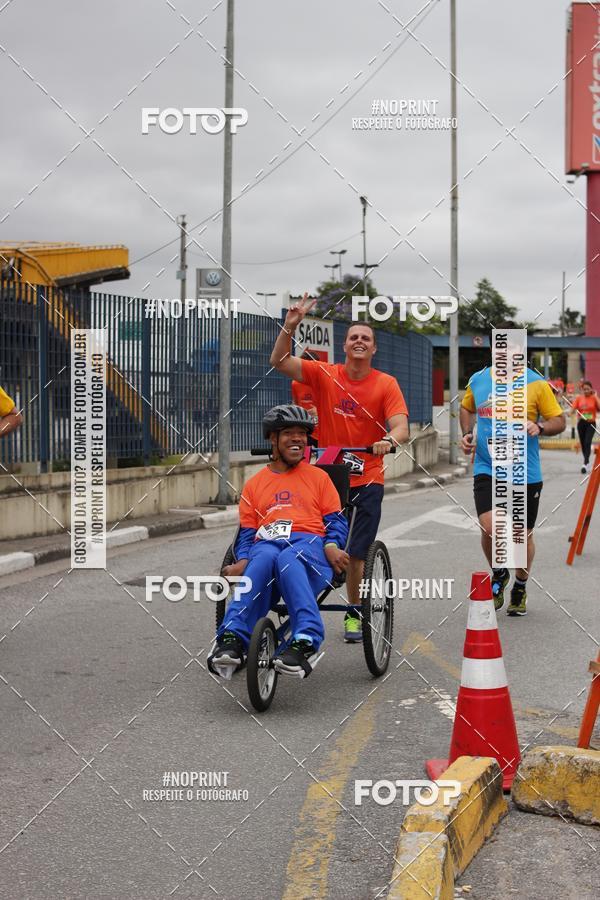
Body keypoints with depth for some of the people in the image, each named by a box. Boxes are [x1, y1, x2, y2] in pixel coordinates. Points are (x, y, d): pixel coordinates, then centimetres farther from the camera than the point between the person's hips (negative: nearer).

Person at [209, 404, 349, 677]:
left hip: (309, 543, -1)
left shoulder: (318, 476, 23)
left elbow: (336, 520, 15)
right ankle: (233, 639, -48)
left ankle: (306, 641, -52)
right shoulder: (254, 484, 26)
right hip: (266, 542, 1)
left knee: (287, 560, -39)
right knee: (263, 559, -38)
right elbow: (247, 531, 20)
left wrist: (332, 546, -8)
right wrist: (242, 560, -2)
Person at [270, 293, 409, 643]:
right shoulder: (325, 375, -1)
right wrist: (290, 326, -20)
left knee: (355, 553, 0)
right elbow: (280, 361, -8)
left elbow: (401, 427, -15)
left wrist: (390, 439, -38)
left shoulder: (386, 384, -5)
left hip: (366, 482, -1)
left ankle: (354, 613, 19)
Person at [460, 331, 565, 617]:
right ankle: (498, 575, 13)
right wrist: (467, 434, 8)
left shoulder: (536, 384, -4)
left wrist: (539, 427, -20)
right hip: (487, 470, 1)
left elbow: (559, 421, 0)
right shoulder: (477, 381, 4)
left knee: (523, 535, 10)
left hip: (525, 473, -1)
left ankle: (520, 588, 36)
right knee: (489, 527, -18)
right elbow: (466, 408, 24)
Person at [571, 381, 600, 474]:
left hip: (591, 423, -3)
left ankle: (585, 464, -20)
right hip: (581, 423, 3)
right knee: (582, 443, 10)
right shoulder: (579, 398, 3)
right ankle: (587, 462, 27)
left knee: (587, 443, -16)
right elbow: (573, 408, -1)